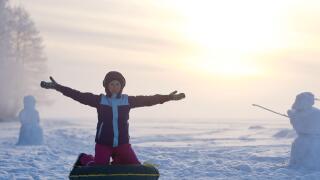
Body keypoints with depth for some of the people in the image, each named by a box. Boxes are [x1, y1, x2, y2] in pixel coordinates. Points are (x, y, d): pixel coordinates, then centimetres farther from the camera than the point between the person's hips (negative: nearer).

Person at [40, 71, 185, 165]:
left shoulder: (128, 101, 4)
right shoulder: (99, 100, -1)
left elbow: (148, 100, 4)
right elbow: (78, 95, -5)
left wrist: (168, 97, -1)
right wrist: (57, 87, -11)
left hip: (123, 143, 2)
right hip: (103, 144, -2)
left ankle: (117, 162, 27)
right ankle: (85, 159, 27)